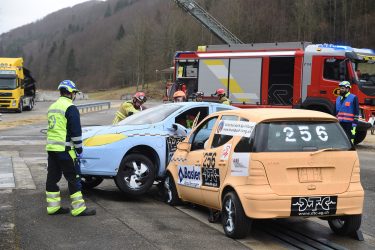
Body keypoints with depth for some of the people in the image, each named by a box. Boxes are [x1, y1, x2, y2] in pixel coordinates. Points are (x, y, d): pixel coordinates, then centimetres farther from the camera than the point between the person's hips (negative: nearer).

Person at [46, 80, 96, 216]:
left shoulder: (52, 107, 16)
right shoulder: (70, 108, -11)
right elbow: (76, 131, -14)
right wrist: (79, 149, -7)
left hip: (51, 148, 9)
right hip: (65, 149, -9)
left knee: (52, 178, 11)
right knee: (73, 179, -4)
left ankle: (53, 207, 16)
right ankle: (78, 209, -2)